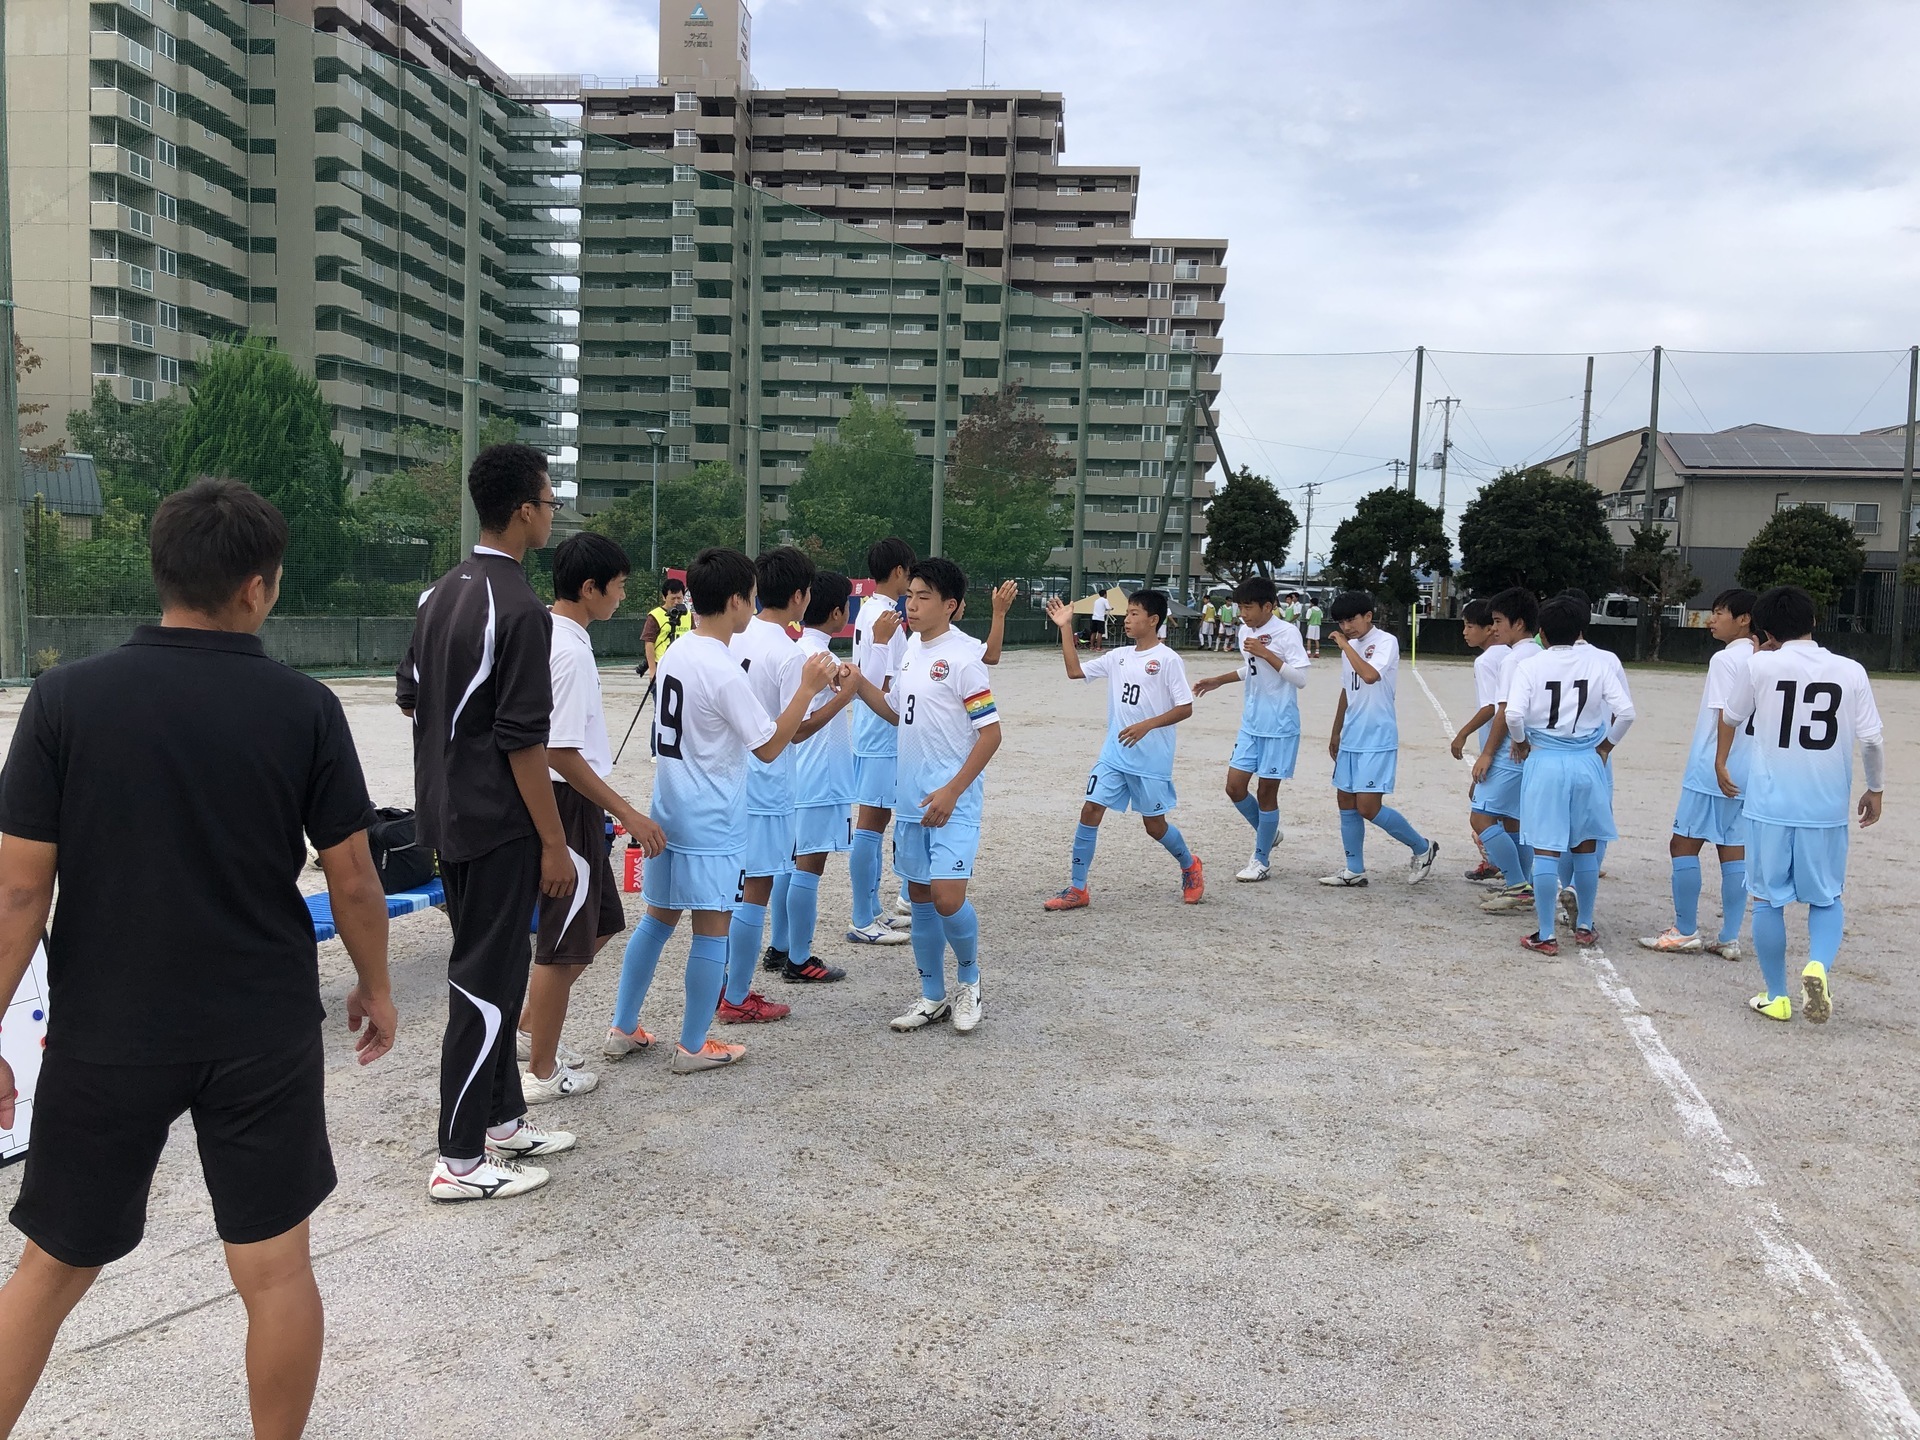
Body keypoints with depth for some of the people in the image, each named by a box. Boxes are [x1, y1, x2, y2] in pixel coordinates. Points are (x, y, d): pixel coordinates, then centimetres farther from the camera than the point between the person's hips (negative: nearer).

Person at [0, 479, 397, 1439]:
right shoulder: (305, 709, -9)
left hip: (107, 1036, 1)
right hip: (264, 1035, -1)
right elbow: (352, 880, -3)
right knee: (275, 1267, 13)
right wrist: (375, 985, 12)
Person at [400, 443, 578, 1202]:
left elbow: (409, 696, 16)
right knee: (486, 979, -1)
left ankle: (501, 1118, 30)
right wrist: (554, 842, -15)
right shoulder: (519, 609, -19)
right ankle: (460, 1159, 8)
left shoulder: (441, 593, 8)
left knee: (493, 965, 18)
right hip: (497, 822, -9)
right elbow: (523, 740, -20)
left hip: (447, 815, 9)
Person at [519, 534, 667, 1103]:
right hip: (569, 804, -10)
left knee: (600, 923, 20)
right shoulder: (572, 652, -21)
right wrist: (628, 814, -21)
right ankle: (542, 1072, 16)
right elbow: (560, 753, -24)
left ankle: (531, 1028, 32)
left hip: (572, 804, 10)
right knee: (564, 942, 2)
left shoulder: (549, 635, 9)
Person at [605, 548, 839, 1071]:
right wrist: (808, 687, -13)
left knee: (658, 918, 17)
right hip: (712, 822, -8)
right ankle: (693, 1047, 12)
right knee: (712, 929, 3)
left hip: (669, 810, 8)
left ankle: (622, 1029, 24)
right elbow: (769, 747, -16)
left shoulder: (676, 652, 5)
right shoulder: (724, 672, -20)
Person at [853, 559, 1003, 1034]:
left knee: (947, 898, -13)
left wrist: (952, 791, -20)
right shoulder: (912, 648, 10)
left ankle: (969, 978, 14)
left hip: (952, 802, -7)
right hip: (911, 797, 8)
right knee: (920, 896, 11)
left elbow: (991, 733, -15)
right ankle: (933, 997, 23)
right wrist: (859, 683, 5)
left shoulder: (962, 656, -13)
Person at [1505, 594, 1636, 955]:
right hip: (1587, 762, 2)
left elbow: (1514, 713, -17)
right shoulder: (1598, 663, 0)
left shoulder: (1530, 666, -5)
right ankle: (1584, 926, 29)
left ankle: (1545, 936, 4)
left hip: (1544, 762, -2)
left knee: (1545, 851, 1)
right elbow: (1626, 712, -6)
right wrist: (1607, 744, 10)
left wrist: (1521, 742, 2)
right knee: (1586, 848, 16)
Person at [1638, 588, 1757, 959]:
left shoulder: (1724, 659, -13)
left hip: (1713, 772, -8)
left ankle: (1685, 932, 4)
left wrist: (1717, 766, -15)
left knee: (1683, 845, 0)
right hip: (1748, 775, 8)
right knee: (1734, 851, 8)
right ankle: (1729, 938, 10)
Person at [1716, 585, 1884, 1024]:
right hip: (1827, 809, 1)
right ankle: (1818, 966, -10)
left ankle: (1776, 996, 17)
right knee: (1826, 898, 16)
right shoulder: (1850, 671, -3)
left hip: (1769, 806, -1)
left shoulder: (1759, 666, -7)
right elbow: (1872, 740, -1)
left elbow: (1731, 717, 8)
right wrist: (1875, 790, 14)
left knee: (1768, 900, 11)